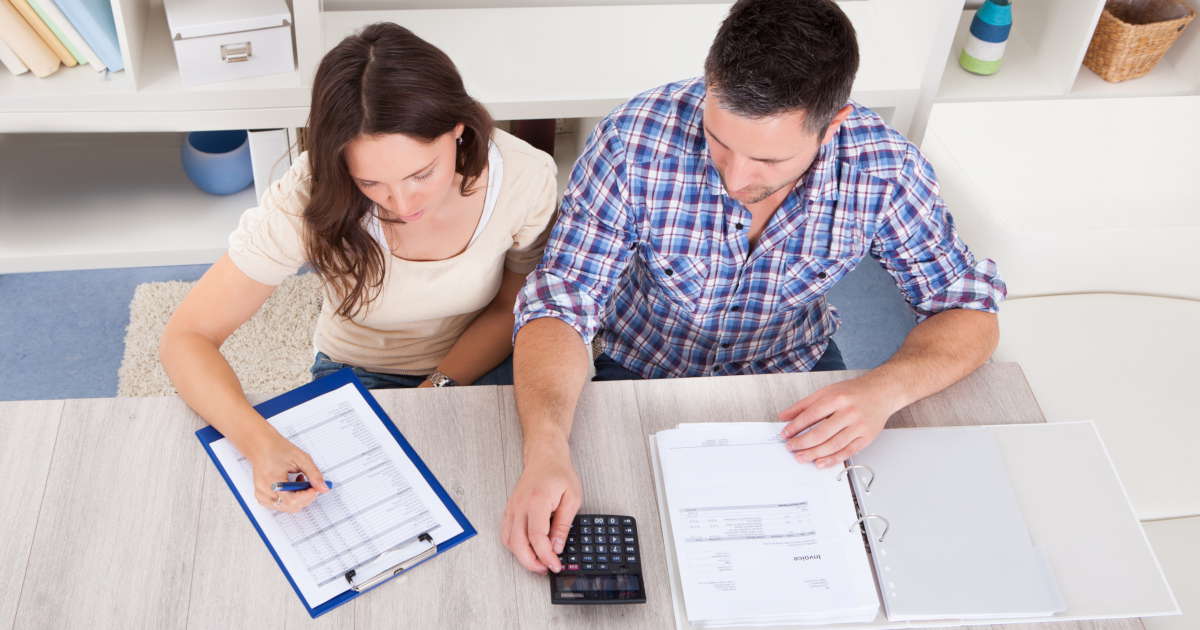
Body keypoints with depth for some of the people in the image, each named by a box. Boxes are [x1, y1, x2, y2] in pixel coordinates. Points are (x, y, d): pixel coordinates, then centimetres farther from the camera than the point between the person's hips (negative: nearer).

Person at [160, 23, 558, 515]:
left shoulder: (525, 177, -25)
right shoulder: (309, 200, -29)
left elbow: (511, 308, -6)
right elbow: (187, 339, -25)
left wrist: (438, 390, -21)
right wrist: (260, 442, -44)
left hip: (477, 365, 1)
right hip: (357, 376, 0)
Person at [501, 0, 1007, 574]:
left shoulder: (884, 170, -24)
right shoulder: (633, 140, -30)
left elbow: (968, 311, -14)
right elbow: (561, 301, -27)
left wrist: (886, 388, -36)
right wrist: (545, 449, -46)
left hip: (795, 369, 2)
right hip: (644, 372, -2)